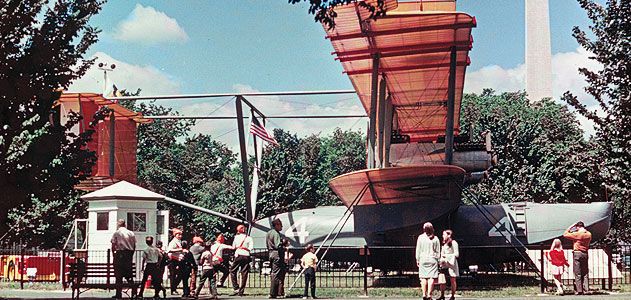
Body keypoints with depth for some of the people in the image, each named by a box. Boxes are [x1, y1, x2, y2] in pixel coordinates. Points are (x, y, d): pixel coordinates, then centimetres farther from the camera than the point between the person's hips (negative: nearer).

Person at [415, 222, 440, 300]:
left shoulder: (421, 237, -1)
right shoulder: (435, 239, 0)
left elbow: (418, 250, 3)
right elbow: (438, 251, 4)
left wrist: (417, 260, 11)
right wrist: (437, 259, 14)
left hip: (423, 259, 0)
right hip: (433, 259, 0)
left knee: (423, 277, 4)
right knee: (431, 278, -2)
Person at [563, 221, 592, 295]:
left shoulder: (576, 234, -14)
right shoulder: (589, 234, 3)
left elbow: (565, 234, -6)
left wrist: (571, 227, 0)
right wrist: (584, 230, 22)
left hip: (577, 253, -5)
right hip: (585, 253, 5)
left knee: (577, 273, -2)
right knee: (585, 272, 11)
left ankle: (579, 290, -5)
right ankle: (585, 288, 7)